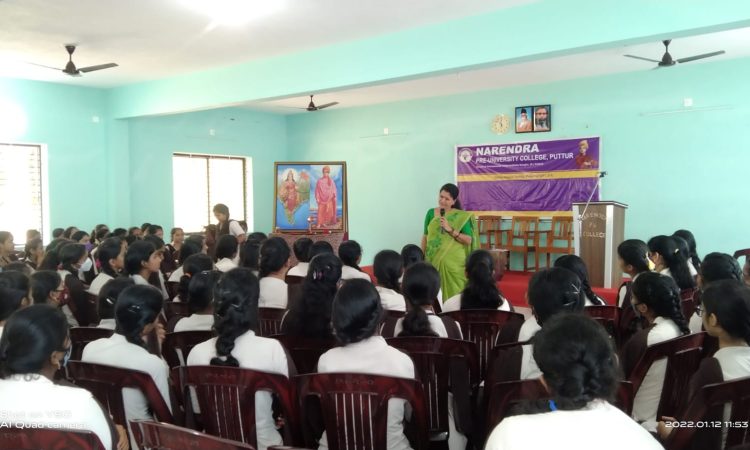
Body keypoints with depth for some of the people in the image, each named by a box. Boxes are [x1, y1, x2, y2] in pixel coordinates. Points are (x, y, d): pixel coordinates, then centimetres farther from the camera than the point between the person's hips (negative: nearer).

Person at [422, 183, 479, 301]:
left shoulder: (462, 216, -2)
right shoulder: (431, 213, 7)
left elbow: (469, 240, -7)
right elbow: (425, 236, 12)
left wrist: (450, 229, -17)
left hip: (454, 263, -3)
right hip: (433, 260, 3)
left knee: (453, 293, -3)